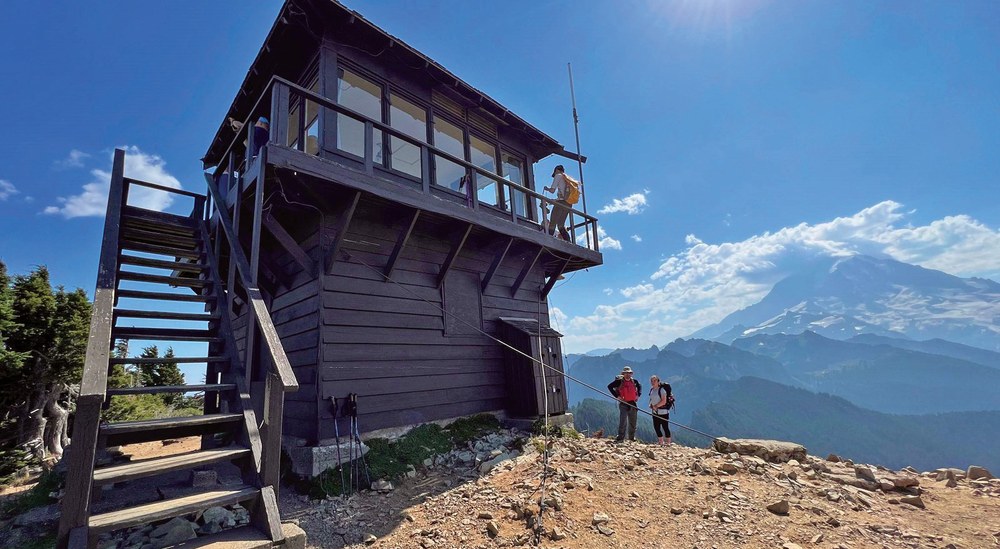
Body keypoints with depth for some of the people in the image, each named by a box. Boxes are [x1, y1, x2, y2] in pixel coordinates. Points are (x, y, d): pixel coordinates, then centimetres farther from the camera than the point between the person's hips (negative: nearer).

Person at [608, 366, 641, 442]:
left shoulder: (634, 381, 5)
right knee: (622, 421, -11)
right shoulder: (619, 381, -9)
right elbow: (609, 386, -9)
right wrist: (617, 396, -13)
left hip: (633, 403, 5)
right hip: (623, 403, -5)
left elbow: (640, 386, 25)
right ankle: (620, 437, -5)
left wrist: (638, 395, 11)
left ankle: (632, 437, 28)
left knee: (633, 422, 13)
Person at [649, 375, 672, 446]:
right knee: (656, 427, 10)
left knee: (665, 427, -1)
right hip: (655, 412, 8)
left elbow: (664, 401, -19)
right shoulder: (652, 389, 10)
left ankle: (668, 443, 12)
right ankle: (661, 442, 24)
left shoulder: (662, 389, -14)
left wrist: (656, 406, -19)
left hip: (663, 412, -8)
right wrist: (650, 405, 2)